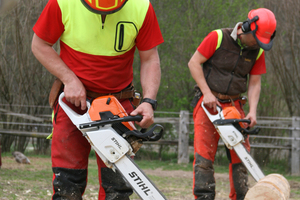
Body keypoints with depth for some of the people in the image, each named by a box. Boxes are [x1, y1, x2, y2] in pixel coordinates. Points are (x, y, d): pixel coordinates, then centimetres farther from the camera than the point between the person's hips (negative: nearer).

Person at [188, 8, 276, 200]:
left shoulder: (258, 51, 2)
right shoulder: (218, 38, -12)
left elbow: (254, 83, 5)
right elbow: (194, 62, -8)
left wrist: (252, 112, -9)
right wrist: (207, 92, -14)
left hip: (233, 105, 4)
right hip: (209, 103, -4)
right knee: (204, 152, -10)